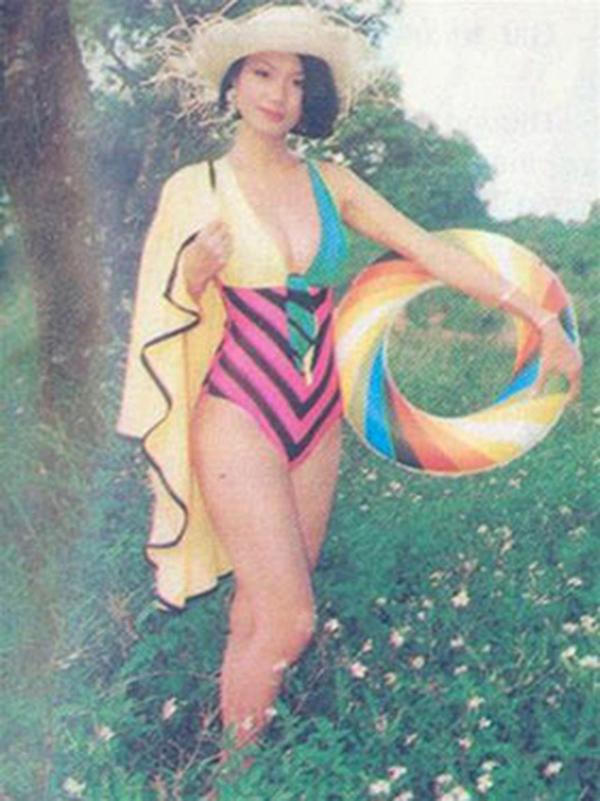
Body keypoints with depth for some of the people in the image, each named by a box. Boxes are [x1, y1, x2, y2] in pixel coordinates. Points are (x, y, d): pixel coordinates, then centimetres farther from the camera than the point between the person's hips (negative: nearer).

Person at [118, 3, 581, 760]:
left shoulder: (330, 183, 4)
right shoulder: (195, 188, -5)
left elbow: (430, 250, 1)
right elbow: (172, 309, 0)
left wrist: (542, 317, -3)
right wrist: (199, 266, -23)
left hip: (316, 419, 4)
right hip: (239, 420, -4)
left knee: (263, 602, 15)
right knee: (291, 622, -6)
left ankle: (234, 719, 35)